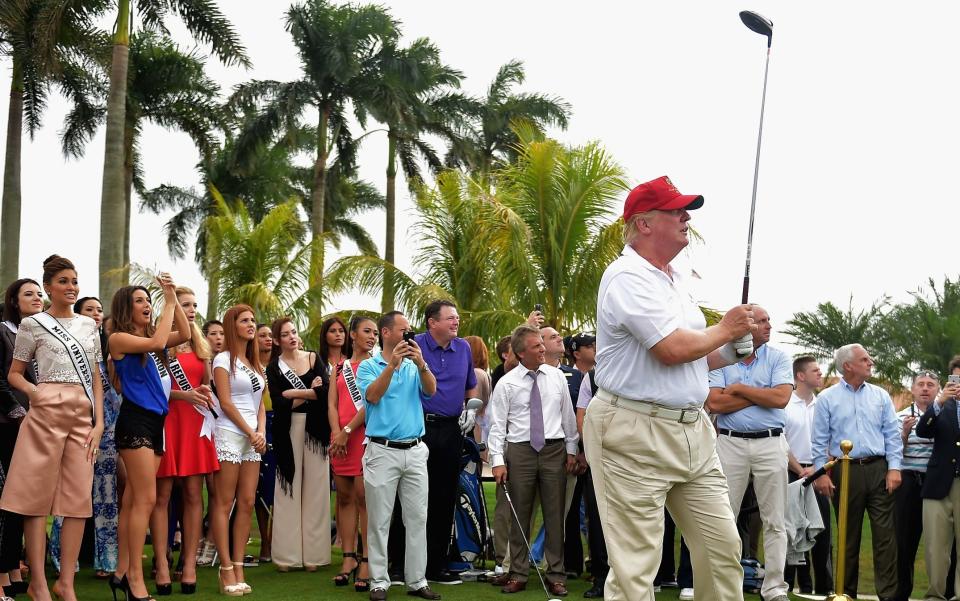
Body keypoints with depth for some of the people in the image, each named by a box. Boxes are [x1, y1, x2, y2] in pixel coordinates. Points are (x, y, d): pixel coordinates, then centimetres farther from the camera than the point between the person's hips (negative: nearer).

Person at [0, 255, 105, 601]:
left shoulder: (88, 325, 16)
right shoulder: (33, 324, 3)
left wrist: (99, 422, 7)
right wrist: (34, 391, -16)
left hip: (83, 415, 5)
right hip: (46, 413, -4)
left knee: (79, 497, 0)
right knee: (38, 494, -3)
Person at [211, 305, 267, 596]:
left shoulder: (254, 362, 18)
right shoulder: (224, 359, -2)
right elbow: (226, 402, -9)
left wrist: (261, 432, 0)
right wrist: (250, 433, -8)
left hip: (253, 439, 7)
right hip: (230, 435, -7)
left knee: (247, 504, 2)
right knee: (224, 504, -6)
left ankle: (238, 568, 4)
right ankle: (226, 570, -5)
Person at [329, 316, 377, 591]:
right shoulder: (339, 367, 17)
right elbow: (332, 403, 10)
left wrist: (347, 430, -8)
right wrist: (336, 433, -6)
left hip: (365, 435, -5)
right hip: (340, 437, 5)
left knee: (363, 497, -8)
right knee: (344, 498, 5)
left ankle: (366, 561, -8)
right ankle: (349, 558, 11)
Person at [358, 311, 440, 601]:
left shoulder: (414, 367, 11)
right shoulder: (369, 366, 2)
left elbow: (431, 390, -5)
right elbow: (372, 395, -15)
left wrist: (421, 363, -22)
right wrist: (392, 364, -23)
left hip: (415, 450, 4)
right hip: (383, 451, -4)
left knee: (417, 519, 6)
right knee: (379, 520, 0)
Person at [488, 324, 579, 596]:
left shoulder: (557, 377, 5)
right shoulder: (507, 383, -3)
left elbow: (568, 415, 10)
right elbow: (497, 424, -3)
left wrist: (571, 450, 8)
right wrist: (497, 460, -10)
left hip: (554, 450, 2)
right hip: (519, 451, -2)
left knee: (555, 515, 5)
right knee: (520, 515, 5)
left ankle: (556, 576, 12)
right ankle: (518, 574, 14)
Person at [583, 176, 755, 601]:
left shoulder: (673, 280, 17)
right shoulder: (628, 277, -13)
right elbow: (673, 349, -22)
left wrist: (735, 350, 9)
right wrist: (725, 330, -5)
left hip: (693, 430, 9)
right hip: (636, 434, -9)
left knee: (723, 547, 9)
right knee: (635, 567, -5)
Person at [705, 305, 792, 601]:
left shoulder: (778, 357, 5)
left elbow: (781, 398, -10)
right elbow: (714, 403, -8)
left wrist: (740, 389, -6)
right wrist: (760, 395, -7)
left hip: (770, 443, 1)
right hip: (730, 443, 0)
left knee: (774, 521, 3)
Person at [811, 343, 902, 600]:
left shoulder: (880, 396, 9)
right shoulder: (827, 398, 4)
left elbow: (892, 434, 6)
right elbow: (820, 440, 3)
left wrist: (894, 468, -3)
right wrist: (822, 473, -5)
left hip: (878, 469, 1)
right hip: (845, 471, -1)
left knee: (884, 533, -5)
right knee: (848, 535, 7)